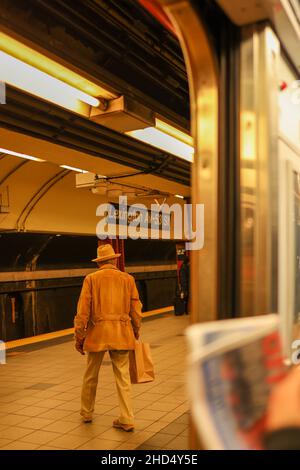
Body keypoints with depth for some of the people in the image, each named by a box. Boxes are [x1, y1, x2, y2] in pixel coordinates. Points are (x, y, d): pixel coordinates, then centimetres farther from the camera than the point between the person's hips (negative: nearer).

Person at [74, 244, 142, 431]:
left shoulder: (91, 279, -1)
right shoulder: (128, 279, 4)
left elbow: (83, 311, -5)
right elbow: (136, 311, 5)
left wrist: (79, 337, 1)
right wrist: (135, 333, 18)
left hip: (97, 334, -1)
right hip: (122, 334, 1)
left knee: (91, 376, 16)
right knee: (123, 377, 7)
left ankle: (87, 413, 33)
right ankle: (127, 420, 7)